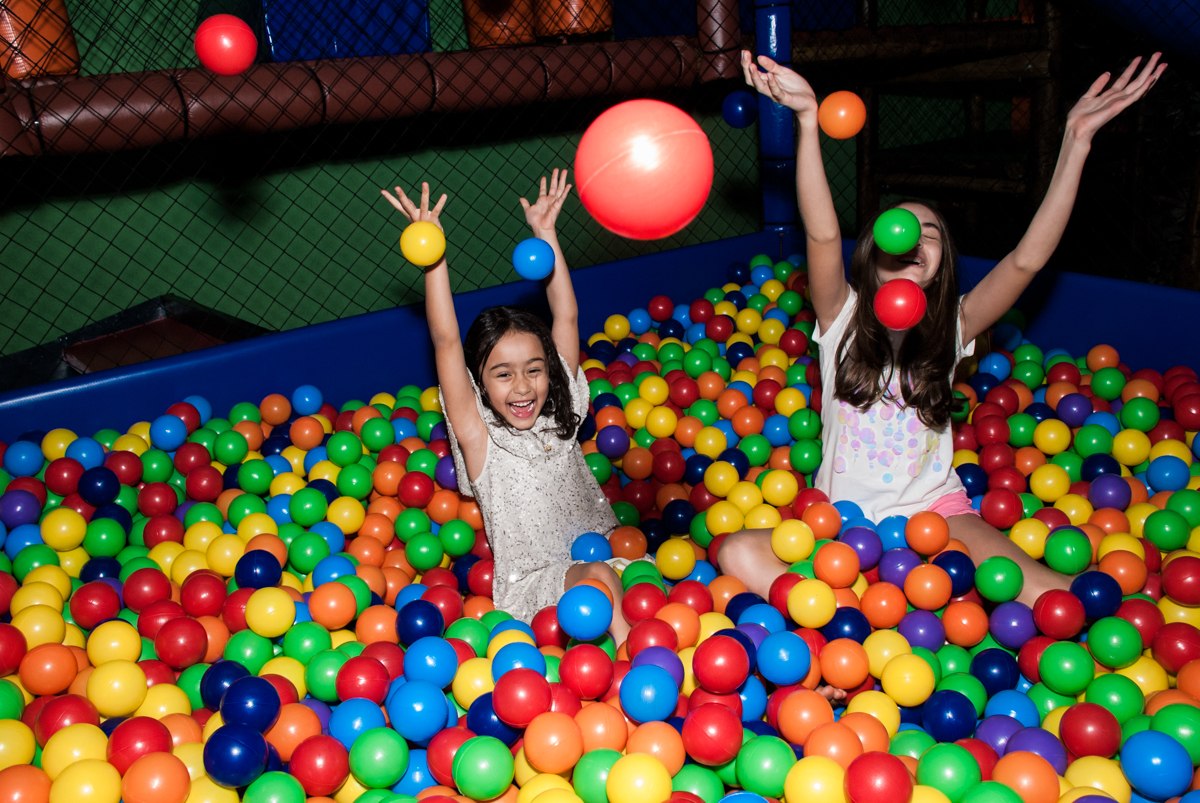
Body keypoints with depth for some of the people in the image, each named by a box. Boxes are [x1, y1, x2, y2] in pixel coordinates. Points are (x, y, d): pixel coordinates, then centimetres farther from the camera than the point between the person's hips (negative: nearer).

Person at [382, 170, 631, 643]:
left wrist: (545, 232, 6)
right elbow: (446, 341, -15)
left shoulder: (559, 417, 5)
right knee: (599, 577, -31)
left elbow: (566, 318, 6)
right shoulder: (479, 436, -6)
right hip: (532, 584, -5)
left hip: (602, 548, 6)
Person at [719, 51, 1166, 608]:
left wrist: (1076, 140, -19)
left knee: (1056, 602, -24)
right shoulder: (843, 318, -5)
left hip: (935, 510, 1)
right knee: (738, 555, -30)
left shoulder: (950, 329, 0)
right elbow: (822, 236, -23)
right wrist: (808, 119, -36)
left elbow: (1027, 260, -13)